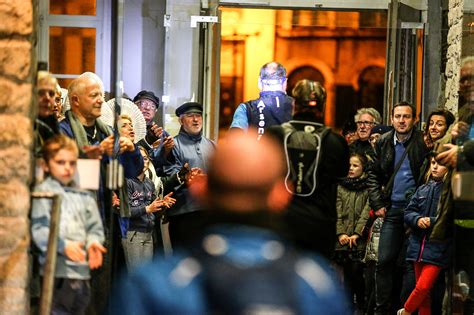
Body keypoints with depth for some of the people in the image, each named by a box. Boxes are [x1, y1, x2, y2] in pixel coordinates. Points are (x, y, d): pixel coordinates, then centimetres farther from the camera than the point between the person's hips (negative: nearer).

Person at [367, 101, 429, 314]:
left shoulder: (423, 142, -4)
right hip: (392, 209, 4)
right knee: (384, 261, 2)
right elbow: (373, 174, 18)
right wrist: (377, 203, 8)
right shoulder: (383, 143, 10)